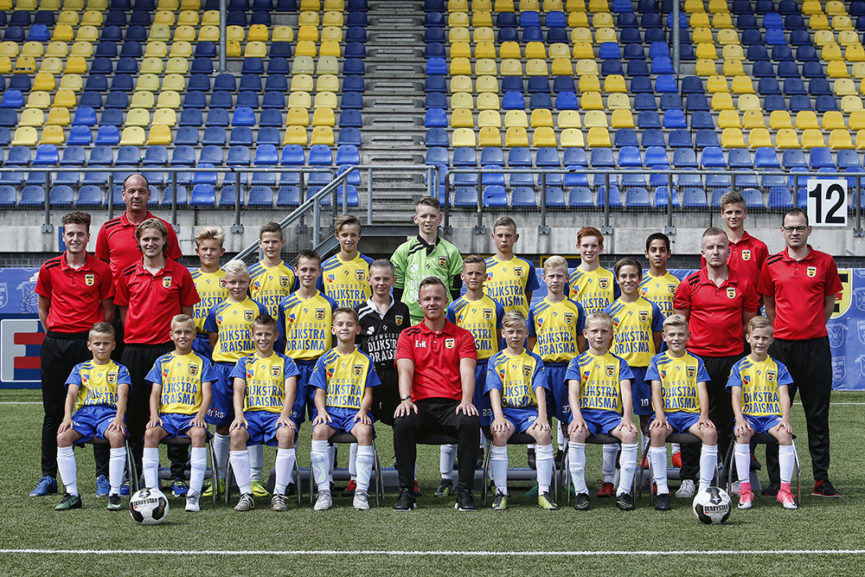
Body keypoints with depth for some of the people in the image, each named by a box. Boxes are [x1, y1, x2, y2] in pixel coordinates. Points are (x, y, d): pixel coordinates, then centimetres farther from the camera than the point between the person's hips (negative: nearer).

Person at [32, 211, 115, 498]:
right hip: (55, 344, 2)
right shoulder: (49, 268, 5)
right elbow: (43, 307, 15)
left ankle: (104, 475, 4)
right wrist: (54, 334, 8)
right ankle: (48, 477, 13)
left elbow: (108, 310, 7)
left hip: (90, 343, -2)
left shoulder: (101, 269, 1)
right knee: (53, 412, 6)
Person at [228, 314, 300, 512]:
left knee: (286, 433, -36)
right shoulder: (245, 362, 16)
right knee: (236, 433, -33)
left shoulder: (285, 362, 12)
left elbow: (290, 391, 0)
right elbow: (238, 390, 4)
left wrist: (285, 415, -19)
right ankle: (246, 494, -26)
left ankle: (279, 494, -28)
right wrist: (239, 415, -15)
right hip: (251, 413, 1)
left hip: (277, 413, -1)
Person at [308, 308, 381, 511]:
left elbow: (368, 393, 8)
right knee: (319, 431, -33)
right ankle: (323, 490, -27)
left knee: (365, 431, -35)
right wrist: (321, 410, -12)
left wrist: (363, 411, -12)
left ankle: (361, 491, -30)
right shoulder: (325, 360, 11)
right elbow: (319, 392, 8)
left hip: (355, 411, -1)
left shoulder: (365, 360, 11)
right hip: (330, 410, 1)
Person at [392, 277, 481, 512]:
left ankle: (464, 492, -24)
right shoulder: (408, 336, 17)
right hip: (420, 405, 0)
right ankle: (406, 492, -22)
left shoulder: (462, 336, 16)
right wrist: (405, 399, -19)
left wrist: (466, 400, -18)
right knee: (403, 423, -34)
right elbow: (405, 370, 1)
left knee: (471, 423, -34)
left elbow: (467, 371, 2)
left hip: (452, 405, 0)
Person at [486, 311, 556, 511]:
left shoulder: (534, 360, 13)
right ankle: (500, 492, -26)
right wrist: (499, 417, -17)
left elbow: (539, 389, 2)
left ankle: (544, 492, -24)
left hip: (529, 411, 1)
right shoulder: (496, 361, 11)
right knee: (499, 433, -34)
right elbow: (494, 390, 0)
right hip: (505, 411, -1)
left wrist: (542, 417, -14)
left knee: (543, 433, -31)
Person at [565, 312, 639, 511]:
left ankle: (624, 491, -23)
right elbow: (573, 392, -2)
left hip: (611, 413, 1)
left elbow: (626, 392, 2)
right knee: (577, 433, -35)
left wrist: (627, 418, -16)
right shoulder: (578, 362, 11)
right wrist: (577, 416, -21)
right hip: (585, 412, -1)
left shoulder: (619, 363, 14)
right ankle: (580, 491, -25)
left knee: (630, 433, -30)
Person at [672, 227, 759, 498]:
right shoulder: (689, 283, 2)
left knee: (727, 417, 6)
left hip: (732, 359, 1)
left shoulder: (743, 284, 5)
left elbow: (749, 321, 13)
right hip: (697, 358, -1)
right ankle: (688, 478, 3)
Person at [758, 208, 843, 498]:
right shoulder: (771, 264, 4)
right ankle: (776, 479, 10)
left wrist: (812, 327, 5)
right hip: (781, 346, 1)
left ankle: (821, 479, 10)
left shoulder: (824, 262, 2)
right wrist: (784, 327, 6)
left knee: (818, 414, 4)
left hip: (815, 346, 0)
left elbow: (829, 301, 11)